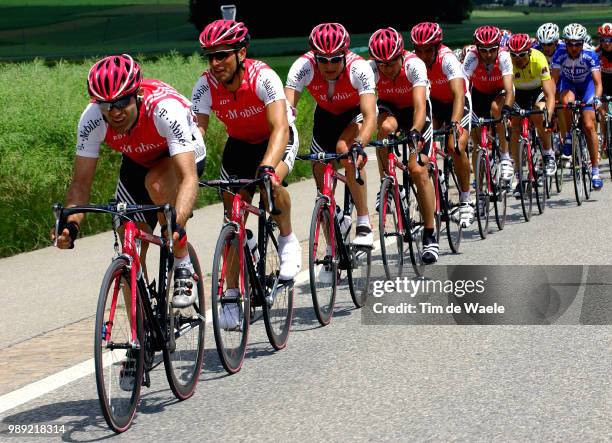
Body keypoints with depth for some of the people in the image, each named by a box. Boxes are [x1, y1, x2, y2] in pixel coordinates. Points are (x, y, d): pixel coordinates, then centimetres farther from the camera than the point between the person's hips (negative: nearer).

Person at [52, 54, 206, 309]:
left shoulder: (165, 109, -40)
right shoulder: (92, 119, -29)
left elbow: (188, 178, -46)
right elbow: (81, 181, -22)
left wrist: (177, 224, -61)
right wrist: (71, 224, -40)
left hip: (183, 155, -4)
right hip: (137, 162, 4)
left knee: (156, 183, -37)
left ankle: (184, 268, -18)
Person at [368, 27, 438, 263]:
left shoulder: (414, 65, -33)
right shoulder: (370, 68, -28)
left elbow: (420, 105, -43)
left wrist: (415, 132, -61)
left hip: (414, 110, -2)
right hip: (389, 107, 2)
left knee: (418, 170, -14)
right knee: (386, 127, -37)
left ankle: (430, 236, -5)